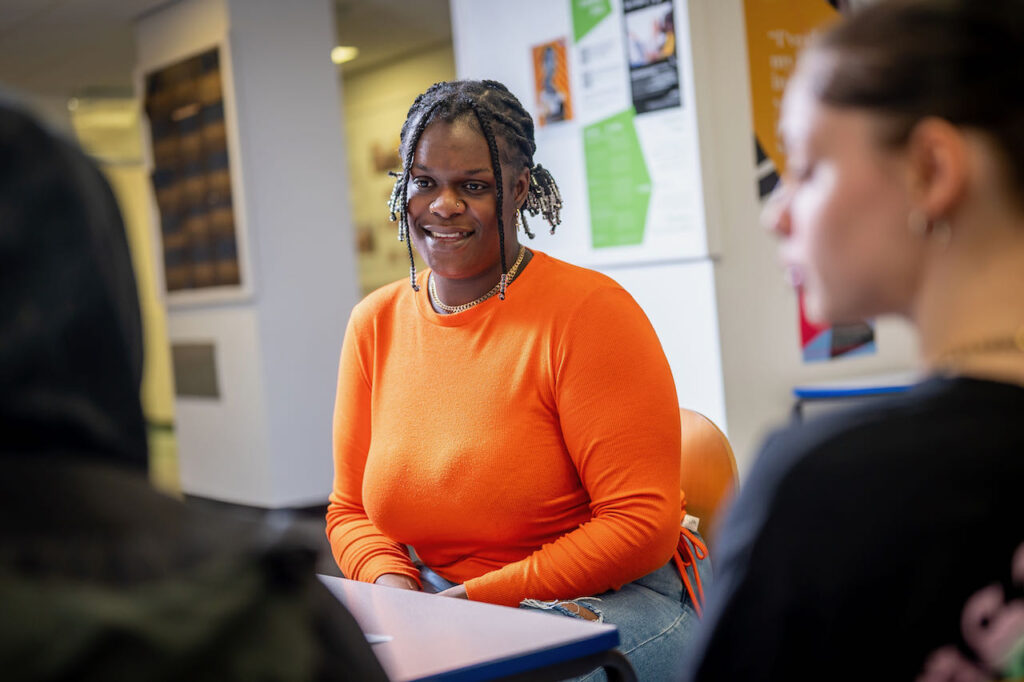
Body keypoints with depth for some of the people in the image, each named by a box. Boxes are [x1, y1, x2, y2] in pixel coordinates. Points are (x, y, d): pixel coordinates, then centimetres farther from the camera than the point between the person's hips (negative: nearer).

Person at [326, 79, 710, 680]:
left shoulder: (589, 310, -13)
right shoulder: (375, 324, 6)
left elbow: (642, 522, -16)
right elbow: (351, 511, 13)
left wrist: (476, 598, -19)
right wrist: (392, 583, -9)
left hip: (611, 603, -5)